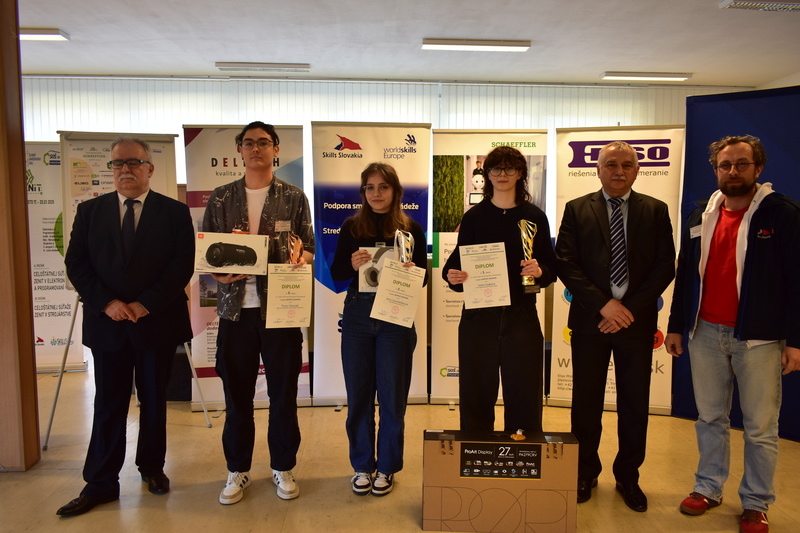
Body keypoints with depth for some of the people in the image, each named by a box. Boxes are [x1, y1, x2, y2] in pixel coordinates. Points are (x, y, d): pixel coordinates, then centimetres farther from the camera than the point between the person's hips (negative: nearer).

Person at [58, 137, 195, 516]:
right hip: (107, 324, 1)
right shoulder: (89, 211, 8)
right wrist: (106, 302, -11)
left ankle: (152, 467, 30)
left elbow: (182, 265, -7)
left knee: (154, 401, 12)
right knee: (108, 405, 7)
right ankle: (100, 484, 17)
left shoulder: (174, 212, 0)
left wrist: (145, 304, -14)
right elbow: (76, 264, 2)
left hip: (157, 323, -1)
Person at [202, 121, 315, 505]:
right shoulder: (221, 198, 9)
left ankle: (283, 467, 25)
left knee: (283, 391, 8)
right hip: (236, 307, 1)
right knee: (237, 392, 9)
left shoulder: (294, 197, 5)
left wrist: (301, 259, -16)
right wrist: (217, 272, -10)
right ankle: (238, 470, 26)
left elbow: (309, 246, 6)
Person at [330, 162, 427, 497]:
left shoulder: (411, 229, 1)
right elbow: (336, 274, 2)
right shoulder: (352, 227, 4)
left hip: (396, 318, -1)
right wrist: (352, 265, -18)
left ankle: (387, 468, 24)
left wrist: (409, 270, -19)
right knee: (358, 395, 9)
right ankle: (362, 466, 26)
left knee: (392, 396, 6)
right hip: (357, 316, 1)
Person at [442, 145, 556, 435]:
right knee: (476, 397, 7)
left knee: (524, 398, 5)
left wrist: (539, 271, -15)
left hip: (521, 316, 0)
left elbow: (552, 268, 7)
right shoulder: (474, 216, 6)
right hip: (478, 316, 0)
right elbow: (458, 262, 9)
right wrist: (452, 276, -13)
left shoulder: (534, 216, 6)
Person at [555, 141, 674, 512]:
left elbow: (664, 268, -1)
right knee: (586, 402, 8)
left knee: (634, 405, 9)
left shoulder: (655, 211, 5)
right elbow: (566, 265, -4)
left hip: (636, 321, 1)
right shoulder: (577, 210, 3)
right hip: (590, 321, 0)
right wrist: (603, 304, -14)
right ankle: (586, 474, 27)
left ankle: (628, 477, 29)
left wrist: (630, 309, -11)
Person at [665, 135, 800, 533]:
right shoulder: (701, 215, 9)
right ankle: (708, 488, 28)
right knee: (710, 418, 14)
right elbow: (685, 273, 12)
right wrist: (676, 326, 11)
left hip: (759, 336, -4)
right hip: (705, 333, 4)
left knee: (761, 426, 5)